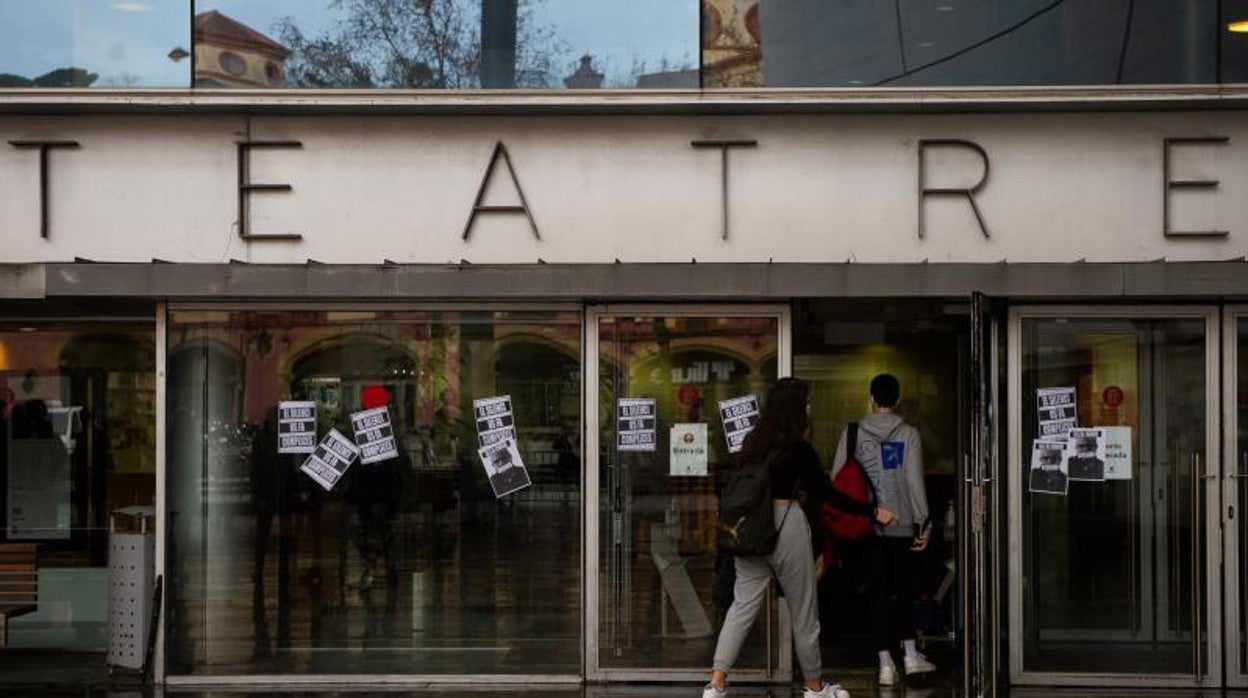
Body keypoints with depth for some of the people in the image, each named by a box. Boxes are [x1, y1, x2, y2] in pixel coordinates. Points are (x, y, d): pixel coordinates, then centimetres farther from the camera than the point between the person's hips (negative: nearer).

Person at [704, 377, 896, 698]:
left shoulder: (752, 443, 7)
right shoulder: (798, 450, -10)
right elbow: (827, 494, -6)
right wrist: (873, 513, 0)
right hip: (786, 525, -6)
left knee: (742, 605, 5)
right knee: (803, 612, 9)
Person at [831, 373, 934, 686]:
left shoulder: (853, 434, -1)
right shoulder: (908, 434, -4)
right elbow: (914, 481, -8)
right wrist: (924, 522, -2)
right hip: (902, 524, 0)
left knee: (878, 593, 5)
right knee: (904, 589, 15)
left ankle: (886, 664, 3)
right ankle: (910, 655, 13)